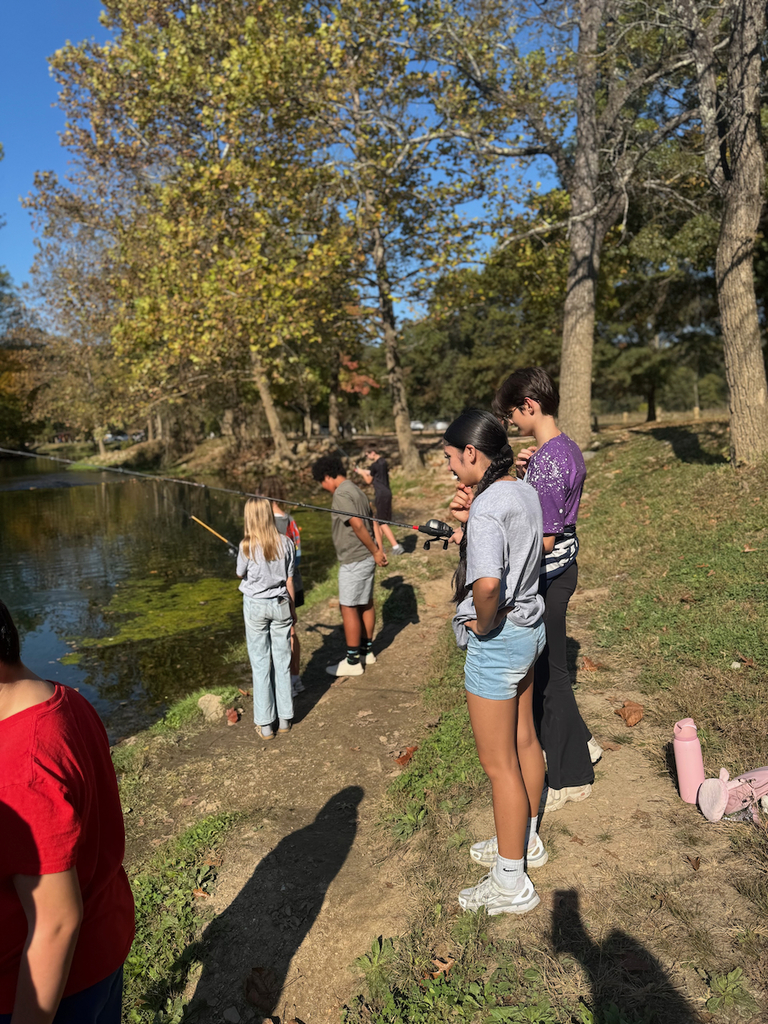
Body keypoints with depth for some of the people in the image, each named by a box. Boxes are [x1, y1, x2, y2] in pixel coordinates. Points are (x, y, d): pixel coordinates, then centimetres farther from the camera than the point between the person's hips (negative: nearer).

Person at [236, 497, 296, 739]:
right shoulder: (285, 543, -7)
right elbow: (289, 581, 1)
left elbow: (240, 574, 2)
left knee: (260, 663, 7)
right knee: (282, 661, 12)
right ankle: (285, 718, 22)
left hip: (255, 605, -2)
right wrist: (292, 609, 11)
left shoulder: (247, 546, -15)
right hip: (280, 604, 2)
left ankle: (265, 723, 15)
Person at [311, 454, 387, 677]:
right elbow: (373, 522, 10)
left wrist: (375, 552, -15)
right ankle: (366, 651, 29)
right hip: (366, 558, 10)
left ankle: (352, 661, 7)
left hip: (354, 561, -10)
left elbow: (358, 525, -23)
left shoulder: (341, 494, -16)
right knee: (365, 604, 17)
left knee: (349, 608, -1)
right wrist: (380, 549, 2)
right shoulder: (356, 490, 14)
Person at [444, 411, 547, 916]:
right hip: (531, 627, 10)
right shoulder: (525, 491, 2)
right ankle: (526, 840, 44)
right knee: (524, 740, 24)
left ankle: (511, 882, 23)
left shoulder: (487, 508, -25)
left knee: (499, 763, 6)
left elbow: (488, 583, -40)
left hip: (497, 640, -10)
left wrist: (483, 623, -21)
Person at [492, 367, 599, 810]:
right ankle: (580, 743, 38)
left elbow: (543, 539, -25)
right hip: (562, 568, 10)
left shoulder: (545, 461, -23)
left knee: (547, 672, 4)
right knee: (547, 665, 23)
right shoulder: (568, 448, 9)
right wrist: (525, 474, 4)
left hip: (546, 575, -10)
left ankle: (571, 778, 20)